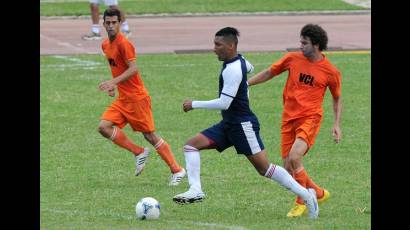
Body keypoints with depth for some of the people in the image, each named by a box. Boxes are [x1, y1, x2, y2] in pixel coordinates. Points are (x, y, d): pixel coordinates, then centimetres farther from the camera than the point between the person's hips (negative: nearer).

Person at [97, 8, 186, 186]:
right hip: (122, 99, 8)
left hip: (137, 98, -8)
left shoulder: (124, 44, -15)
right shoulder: (105, 45, 11)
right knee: (103, 126, -8)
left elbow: (133, 69, -25)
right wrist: (114, 85, 13)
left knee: (149, 135, -4)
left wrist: (114, 82, -33)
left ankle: (177, 171, 7)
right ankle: (139, 153, 3)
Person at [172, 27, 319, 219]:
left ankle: (306, 195, 3)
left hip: (243, 125, -10)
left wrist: (194, 105, -17)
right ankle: (195, 190, -11)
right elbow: (250, 68, 32)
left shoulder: (232, 70, -22)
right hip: (228, 124, 10)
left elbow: (223, 103, -25)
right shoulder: (239, 60, 7)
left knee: (264, 168, -6)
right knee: (191, 145, -1)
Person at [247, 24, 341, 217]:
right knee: (288, 169, 0)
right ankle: (319, 193, 24)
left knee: (294, 158, -25)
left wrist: (336, 125, 4)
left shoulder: (331, 72, -2)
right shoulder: (293, 59, 3)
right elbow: (269, 73, 16)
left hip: (310, 118, -4)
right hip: (289, 118, 4)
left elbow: (337, 99, 12)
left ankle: (302, 202, -6)